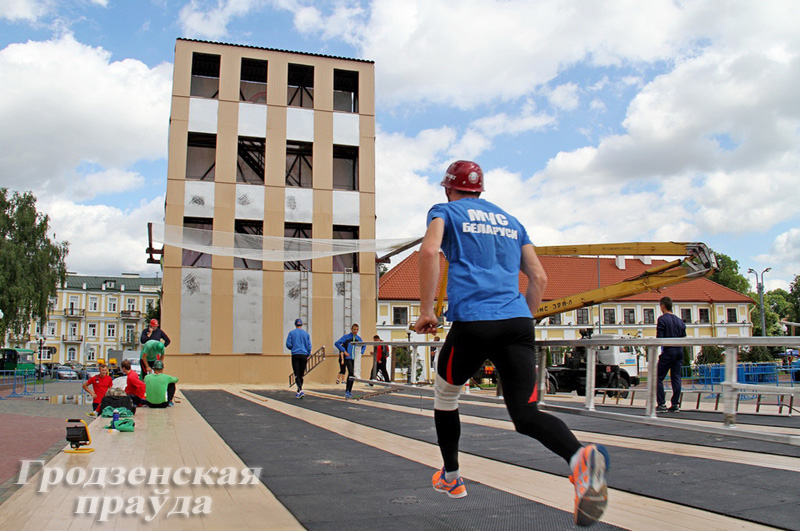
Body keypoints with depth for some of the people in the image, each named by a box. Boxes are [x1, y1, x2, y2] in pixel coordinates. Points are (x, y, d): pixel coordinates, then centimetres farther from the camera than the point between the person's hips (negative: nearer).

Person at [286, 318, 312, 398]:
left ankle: (301, 390, -24)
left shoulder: (292, 333, 2)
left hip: (295, 355, -2)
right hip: (304, 355, 2)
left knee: (297, 375, -6)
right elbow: (309, 346, 7)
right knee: (301, 375, 12)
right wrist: (308, 356, 16)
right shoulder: (306, 334, 8)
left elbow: (288, 344, 0)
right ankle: (298, 392, 19)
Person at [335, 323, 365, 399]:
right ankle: (347, 390, -11)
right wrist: (344, 351, -14)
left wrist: (361, 352, 8)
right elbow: (337, 343, -10)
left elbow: (364, 346, 27)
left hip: (355, 358, 4)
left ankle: (349, 391, 19)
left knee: (353, 374, 6)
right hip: (348, 358, -4)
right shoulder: (346, 337, -2)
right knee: (351, 373, -18)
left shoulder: (359, 338, 10)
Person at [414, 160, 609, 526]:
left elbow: (429, 252, -9)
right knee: (526, 413, -2)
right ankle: (580, 455, -31)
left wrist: (426, 311, -5)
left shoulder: (445, 211, 12)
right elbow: (539, 278, 20)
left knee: (445, 395, 21)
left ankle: (451, 478, 32)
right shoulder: (511, 221, 26)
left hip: (473, 321, -4)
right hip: (518, 323, 4)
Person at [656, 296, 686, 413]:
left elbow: (659, 338, -14)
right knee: (676, 377, 9)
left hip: (668, 351, -6)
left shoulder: (662, 319, -8)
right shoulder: (680, 320, 12)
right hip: (679, 351, 7)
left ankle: (662, 405, -4)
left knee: (658, 378, 0)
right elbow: (684, 337, 14)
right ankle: (675, 404, 8)